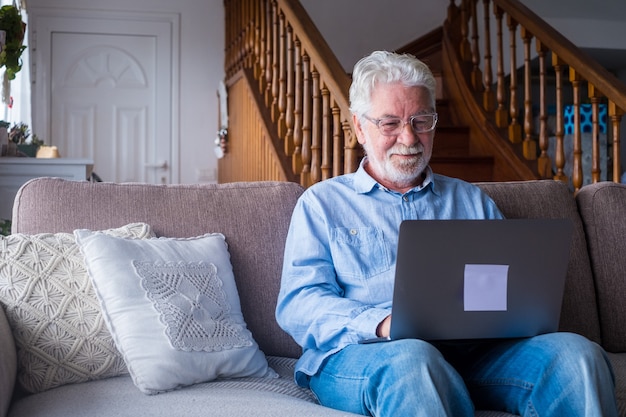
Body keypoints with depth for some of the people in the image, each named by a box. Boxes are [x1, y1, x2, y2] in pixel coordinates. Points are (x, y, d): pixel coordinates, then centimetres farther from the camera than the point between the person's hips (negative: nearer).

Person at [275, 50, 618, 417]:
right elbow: (298, 304, 2)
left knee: (576, 352, -24)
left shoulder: (472, 200, 25)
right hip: (359, 357, -3)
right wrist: (381, 324, -18)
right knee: (411, 358, -40)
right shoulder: (322, 203, 15)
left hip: (473, 352, 4)